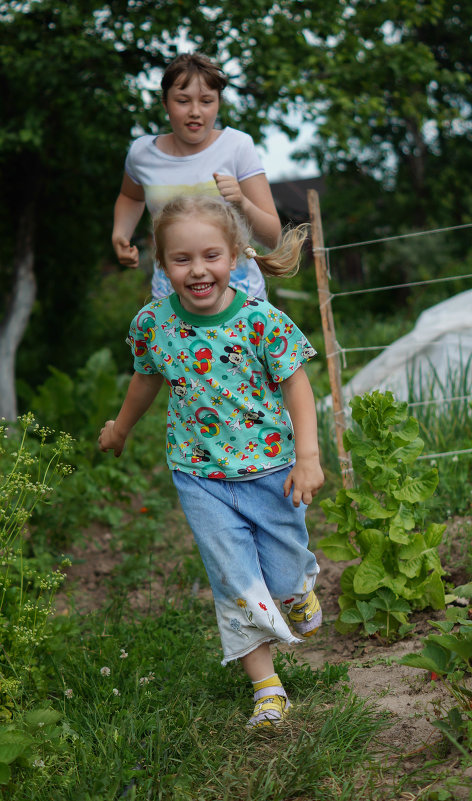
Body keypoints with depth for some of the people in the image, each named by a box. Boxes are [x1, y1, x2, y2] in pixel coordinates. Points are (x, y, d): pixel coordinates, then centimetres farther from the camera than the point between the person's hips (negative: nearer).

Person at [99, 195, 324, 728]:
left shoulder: (261, 320, -17)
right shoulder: (152, 323, -7)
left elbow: (296, 385, -9)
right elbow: (146, 378, 13)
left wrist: (307, 455, -17)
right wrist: (121, 426, 29)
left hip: (270, 467, -1)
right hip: (200, 475, 2)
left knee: (283, 578, 10)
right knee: (236, 585, 1)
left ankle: (300, 586, 48)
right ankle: (267, 686, 15)